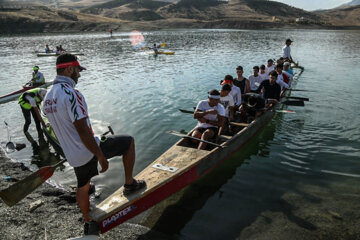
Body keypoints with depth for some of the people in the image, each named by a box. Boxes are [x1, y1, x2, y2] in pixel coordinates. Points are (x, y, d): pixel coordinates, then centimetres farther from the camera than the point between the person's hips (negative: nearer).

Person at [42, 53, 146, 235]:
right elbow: (83, 131, -26)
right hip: (89, 151, -9)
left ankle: (88, 224, 44)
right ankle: (129, 184, 17)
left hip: (73, 156, 9)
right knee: (128, 141, 7)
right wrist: (101, 156, -18)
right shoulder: (71, 93, -24)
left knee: (83, 187, 26)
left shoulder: (48, 98, 6)